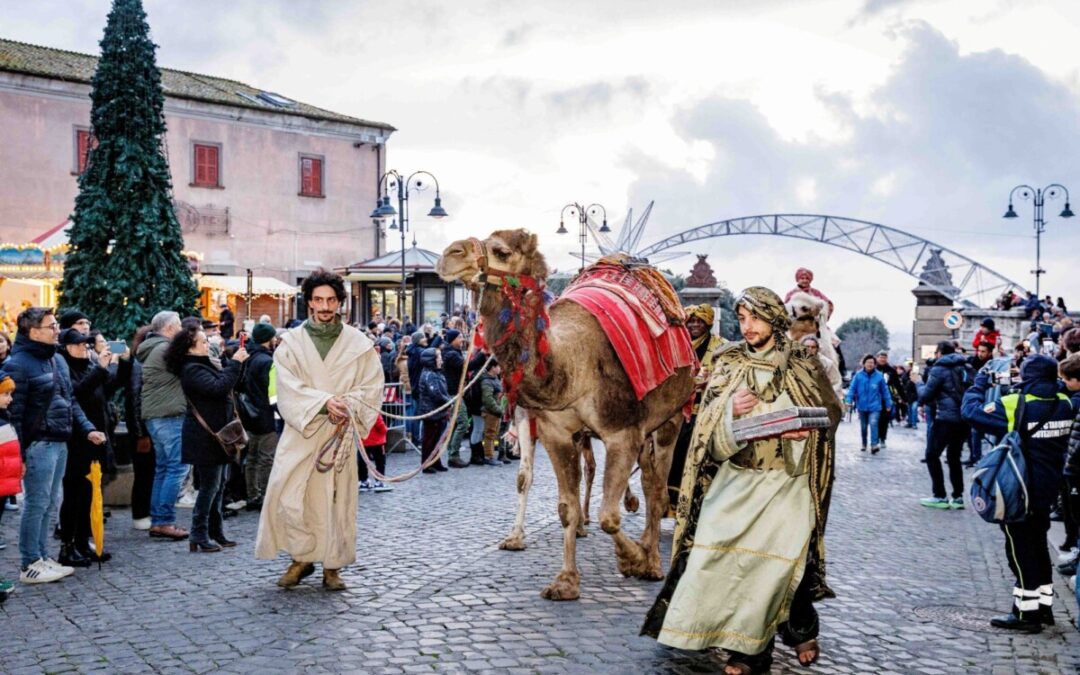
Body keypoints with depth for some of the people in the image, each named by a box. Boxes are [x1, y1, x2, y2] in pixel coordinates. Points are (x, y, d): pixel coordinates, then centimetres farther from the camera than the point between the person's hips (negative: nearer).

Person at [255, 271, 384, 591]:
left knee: (337, 498, 0)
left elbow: (372, 387, 3)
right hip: (300, 431, 0)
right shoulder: (291, 342, 4)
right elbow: (288, 387, -5)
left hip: (340, 432, 0)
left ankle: (332, 565, 13)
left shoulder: (358, 343, 5)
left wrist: (348, 406, -15)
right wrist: (324, 402, -19)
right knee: (289, 494, -8)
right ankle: (301, 558, 10)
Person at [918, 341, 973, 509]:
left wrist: (923, 400, 17)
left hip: (946, 418, -7)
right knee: (954, 457, 16)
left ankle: (940, 497, 1)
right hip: (964, 418, 7)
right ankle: (958, 497, 13)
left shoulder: (940, 368, -6)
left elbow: (926, 395, -6)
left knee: (932, 456, 4)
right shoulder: (965, 367, 14)